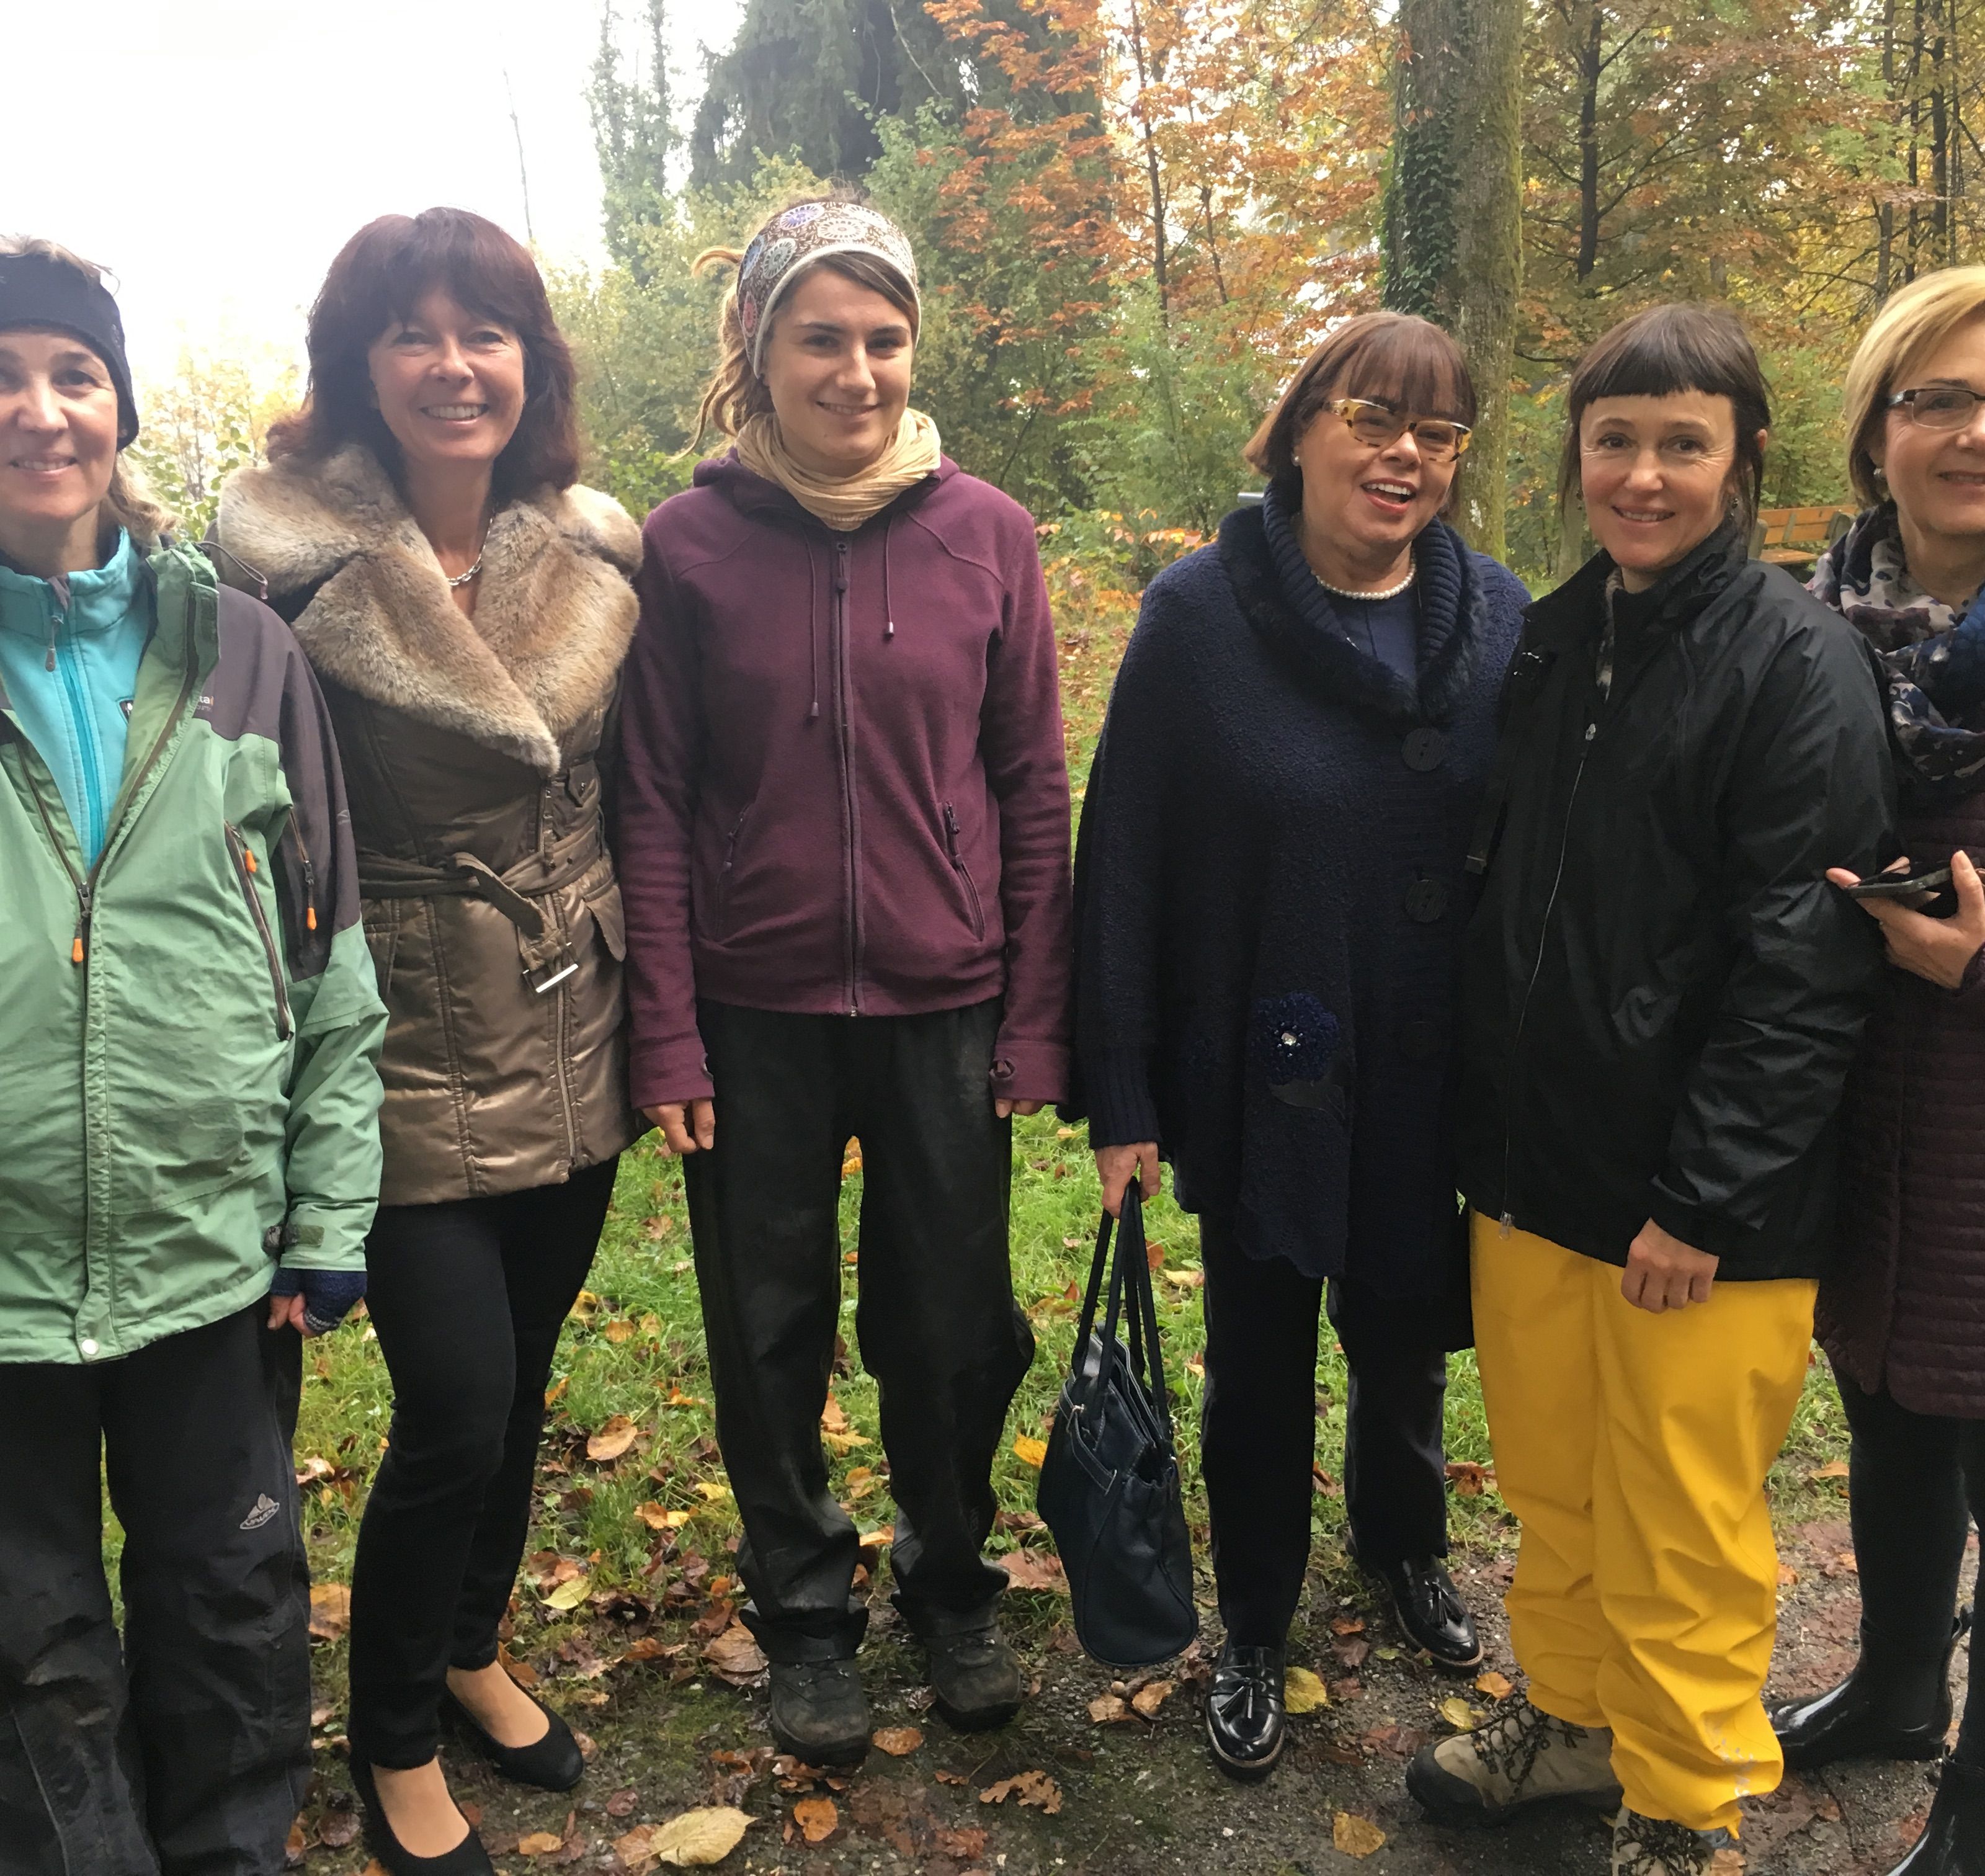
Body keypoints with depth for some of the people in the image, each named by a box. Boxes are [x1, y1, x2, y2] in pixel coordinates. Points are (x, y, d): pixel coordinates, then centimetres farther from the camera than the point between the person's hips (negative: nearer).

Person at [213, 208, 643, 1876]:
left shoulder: (597, 556, 2)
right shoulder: (295, 568, -13)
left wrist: (650, 1010, 11)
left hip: (573, 1052, 5)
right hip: (419, 1063, -5)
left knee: (522, 1381, 17)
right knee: (454, 1409, -1)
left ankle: (474, 1653, 43)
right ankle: (392, 1739, 27)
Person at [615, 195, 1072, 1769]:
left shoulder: (984, 533, -1)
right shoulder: (692, 542, -3)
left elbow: (1036, 792, 1)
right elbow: (656, 809, -2)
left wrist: (1035, 1022, -2)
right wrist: (669, 1037, -7)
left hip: (944, 1005, 1)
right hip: (755, 1013, 0)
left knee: (952, 1327, 12)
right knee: (771, 1330, 12)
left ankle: (954, 1583, 38)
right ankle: (805, 1612, 35)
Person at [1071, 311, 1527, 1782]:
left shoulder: (1501, 620, -3)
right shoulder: (1201, 614, -11)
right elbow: (1122, 861, -11)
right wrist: (1122, 1096, -11)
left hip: (1430, 1084, 3)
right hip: (1258, 1083, -2)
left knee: (1407, 1330, 21)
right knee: (1259, 1361, 14)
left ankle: (1406, 1546, 51)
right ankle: (1255, 1631, 37)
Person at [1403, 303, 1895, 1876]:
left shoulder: (1798, 661, -11)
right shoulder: (1552, 641, 8)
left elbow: (1804, 964, -15)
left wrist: (1706, 1196, -16)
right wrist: (1484, 1128, 10)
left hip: (1703, 1203, -5)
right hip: (1536, 1169, 6)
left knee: (1682, 1531, 9)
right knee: (1552, 1489, 18)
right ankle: (1573, 1717, 41)